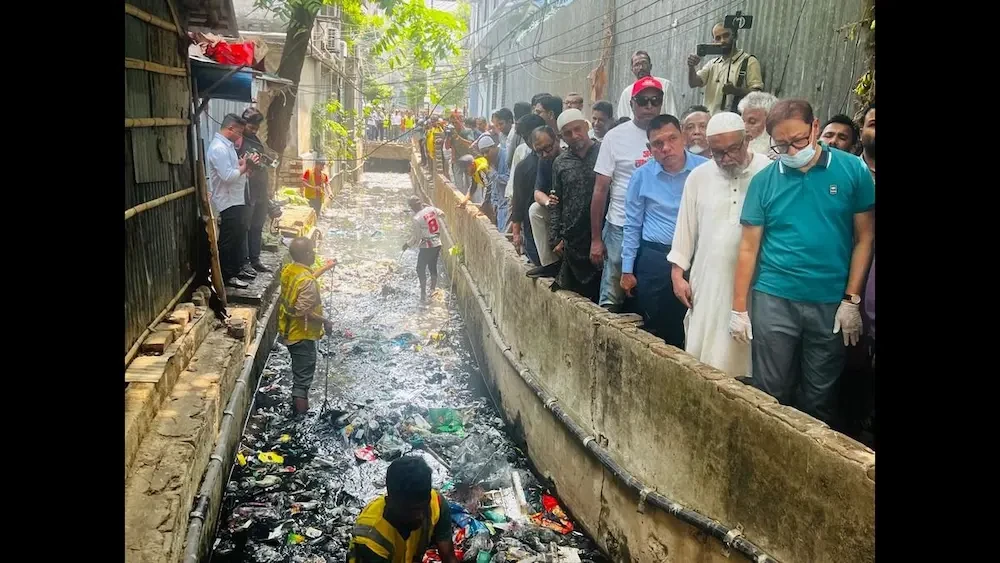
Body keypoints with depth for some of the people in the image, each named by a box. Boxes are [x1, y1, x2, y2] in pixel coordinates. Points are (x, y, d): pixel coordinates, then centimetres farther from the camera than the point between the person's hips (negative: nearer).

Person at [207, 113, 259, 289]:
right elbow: (228, 176, -27)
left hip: (237, 200, 11)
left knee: (239, 236, 19)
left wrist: (244, 163, 3)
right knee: (228, 241, -2)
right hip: (227, 203, -11)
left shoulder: (227, 145, 13)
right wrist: (245, 167, -14)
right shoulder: (218, 148, -20)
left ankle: (237, 269, 30)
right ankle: (228, 276, 7)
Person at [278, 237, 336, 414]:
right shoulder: (307, 281, -29)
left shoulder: (288, 270, 0)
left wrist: (324, 269, 24)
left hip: (289, 330, 9)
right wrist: (325, 321, -18)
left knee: (299, 369, 26)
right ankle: (301, 410, 14)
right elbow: (303, 311, -31)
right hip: (301, 334, -9)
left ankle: (299, 400, 42)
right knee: (304, 373, 5)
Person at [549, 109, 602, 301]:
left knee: (602, 291, 1)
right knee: (575, 292, 10)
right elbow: (557, 203, 13)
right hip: (573, 241, 3)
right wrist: (556, 238, 7)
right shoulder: (560, 163, 10)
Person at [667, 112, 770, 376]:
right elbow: (685, 228, 9)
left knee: (745, 358, 2)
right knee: (702, 357, 6)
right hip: (708, 283, 3)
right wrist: (677, 273, 6)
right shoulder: (698, 176, 5)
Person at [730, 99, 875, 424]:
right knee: (771, 396, 7)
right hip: (774, 301, 0)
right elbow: (749, 247, 1)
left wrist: (852, 300, -4)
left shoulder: (852, 170, -2)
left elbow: (865, 237, 1)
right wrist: (738, 308, -1)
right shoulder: (764, 180, -1)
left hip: (831, 304, 0)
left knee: (819, 398, 13)